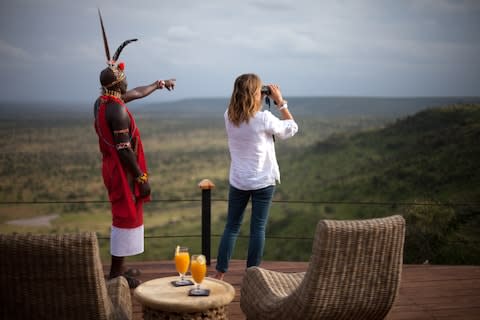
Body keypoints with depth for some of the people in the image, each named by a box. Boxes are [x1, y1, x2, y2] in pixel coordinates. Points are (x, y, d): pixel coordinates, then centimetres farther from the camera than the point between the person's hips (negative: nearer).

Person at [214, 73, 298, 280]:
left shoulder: (229, 117, -5)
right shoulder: (264, 119, -19)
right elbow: (291, 129, -2)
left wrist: (260, 101, 8)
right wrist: (280, 102, 0)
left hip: (238, 181, 4)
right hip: (263, 182, -4)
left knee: (231, 227, 13)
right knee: (258, 228, 6)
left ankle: (220, 273, 15)